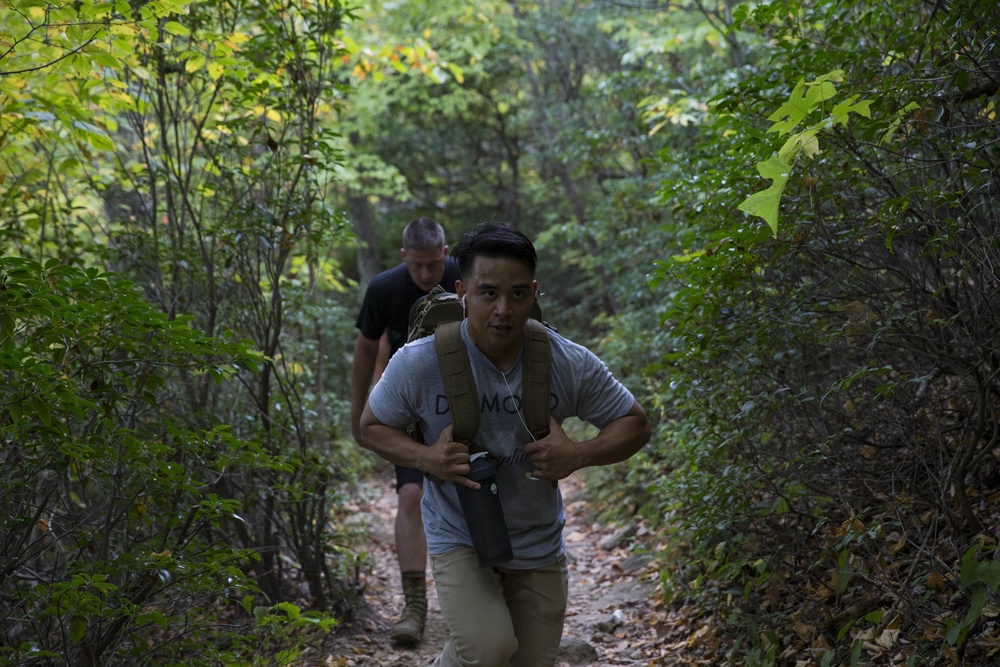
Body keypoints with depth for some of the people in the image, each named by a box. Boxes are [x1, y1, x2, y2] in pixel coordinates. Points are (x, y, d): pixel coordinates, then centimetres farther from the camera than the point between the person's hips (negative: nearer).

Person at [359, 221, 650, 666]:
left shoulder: (570, 364, -12)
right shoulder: (419, 362, -17)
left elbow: (635, 425, 0)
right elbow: (372, 426, -2)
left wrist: (578, 455, -20)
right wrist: (426, 458, -22)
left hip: (538, 544, 3)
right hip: (458, 538, -3)